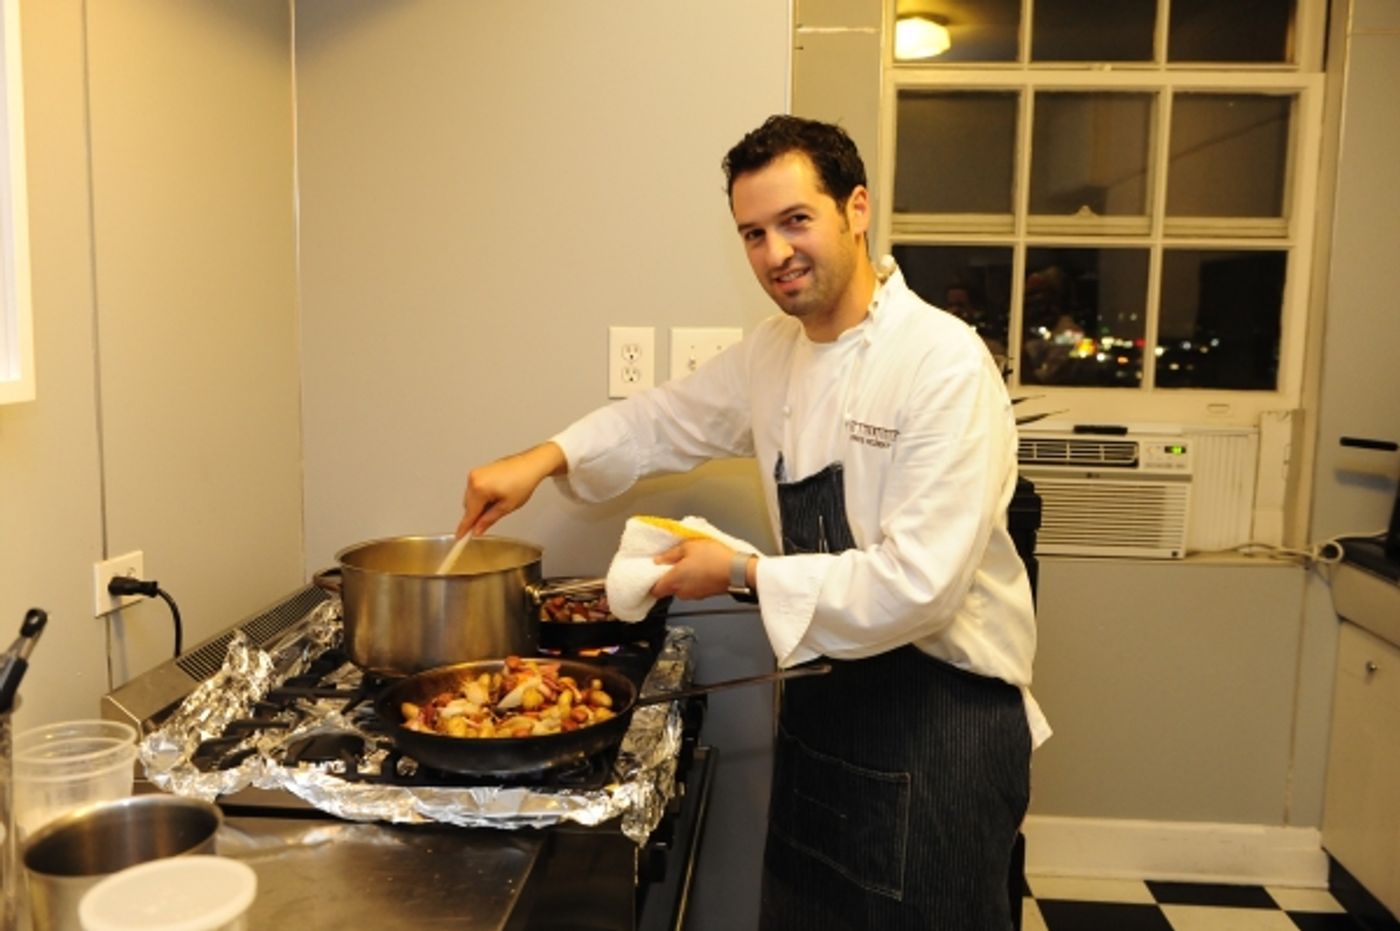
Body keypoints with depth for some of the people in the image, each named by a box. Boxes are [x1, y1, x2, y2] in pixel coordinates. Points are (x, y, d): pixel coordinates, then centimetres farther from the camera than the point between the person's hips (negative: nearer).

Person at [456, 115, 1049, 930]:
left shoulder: (946, 365, -22)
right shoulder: (775, 354, 3)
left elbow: (918, 586, -27)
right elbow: (669, 417, 18)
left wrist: (744, 573, -18)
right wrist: (547, 458, 3)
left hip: (939, 719, -7)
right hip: (826, 701, 7)